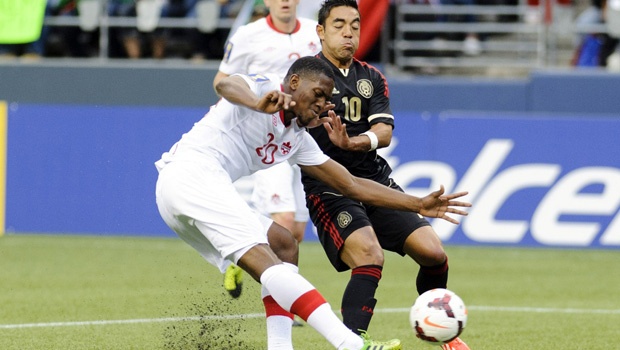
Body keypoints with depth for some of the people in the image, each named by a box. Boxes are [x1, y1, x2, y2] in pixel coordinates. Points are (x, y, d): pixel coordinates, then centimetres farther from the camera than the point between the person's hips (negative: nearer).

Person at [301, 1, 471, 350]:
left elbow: (384, 131, -1)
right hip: (329, 187, -5)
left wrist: (359, 142, -25)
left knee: (433, 253, -1)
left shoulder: (372, 78, 13)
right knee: (370, 257, -29)